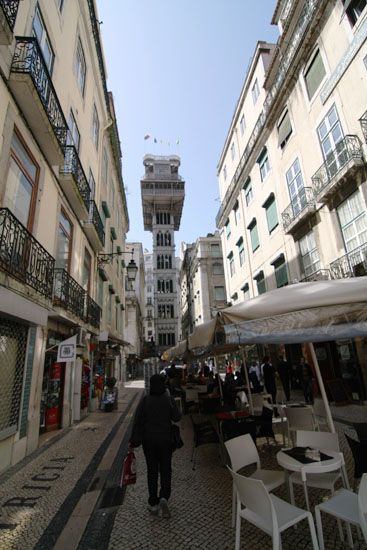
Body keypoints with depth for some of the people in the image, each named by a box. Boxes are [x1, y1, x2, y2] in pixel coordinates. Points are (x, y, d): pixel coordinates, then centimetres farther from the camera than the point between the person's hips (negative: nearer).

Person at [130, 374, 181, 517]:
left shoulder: (145, 401, -9)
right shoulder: (169, 400, -12)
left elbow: (138, 421, -7)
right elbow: (176, 418, -6)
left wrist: (134, 440, 0)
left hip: (148, 440, 1)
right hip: (165, 439, -1)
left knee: (152, 470, 15)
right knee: (165, 469, 13)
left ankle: (153, 503, 22)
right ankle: (164, 497, -4)